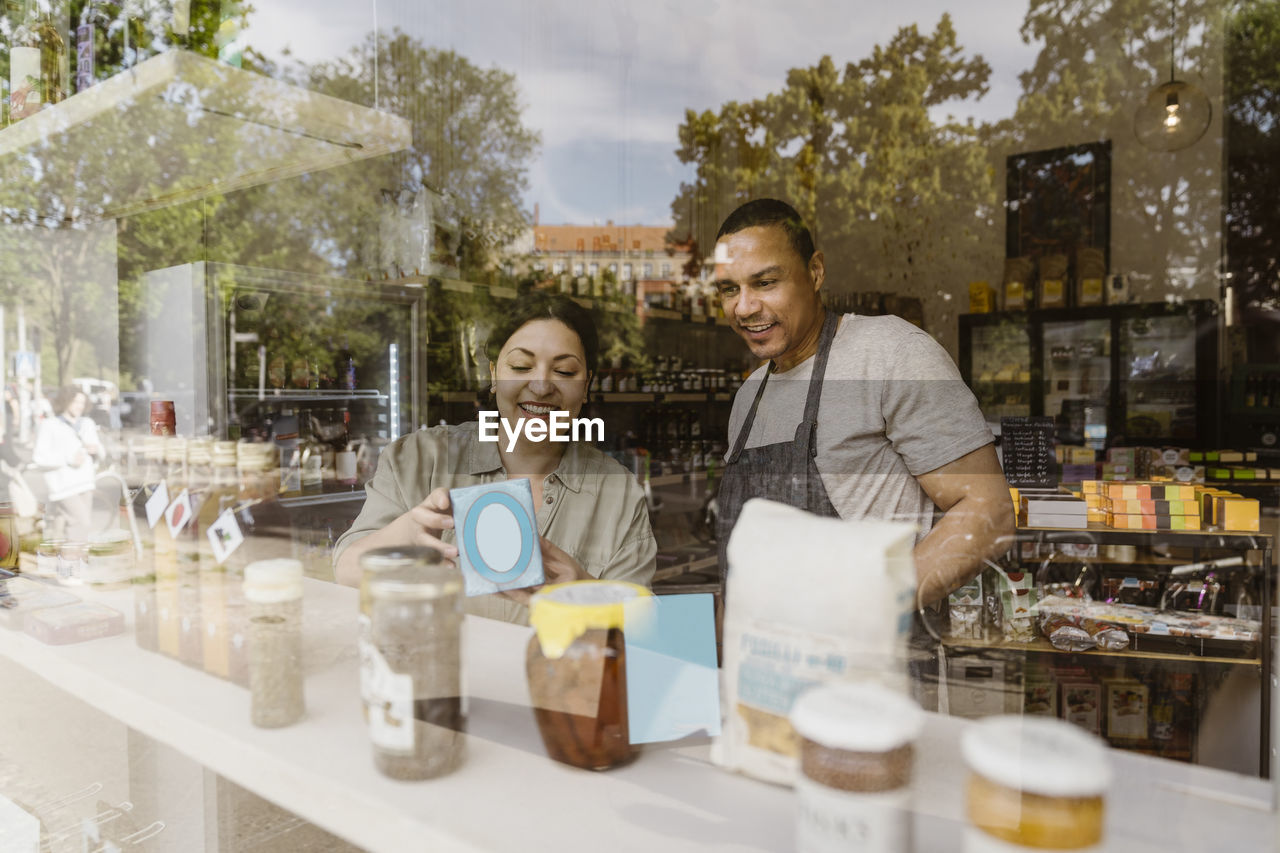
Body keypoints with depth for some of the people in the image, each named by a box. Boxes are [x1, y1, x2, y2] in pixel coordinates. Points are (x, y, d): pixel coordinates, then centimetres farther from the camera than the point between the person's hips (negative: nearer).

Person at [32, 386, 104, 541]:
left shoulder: (87, 424, 10)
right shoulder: (49, 426, -5)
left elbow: (99, 452, 18)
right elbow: (39, 458, -12)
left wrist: (96, 449, -5)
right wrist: (69, 458, -22)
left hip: (85, 483, 6)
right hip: (63, 486, -6)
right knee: (83, 524, -14)